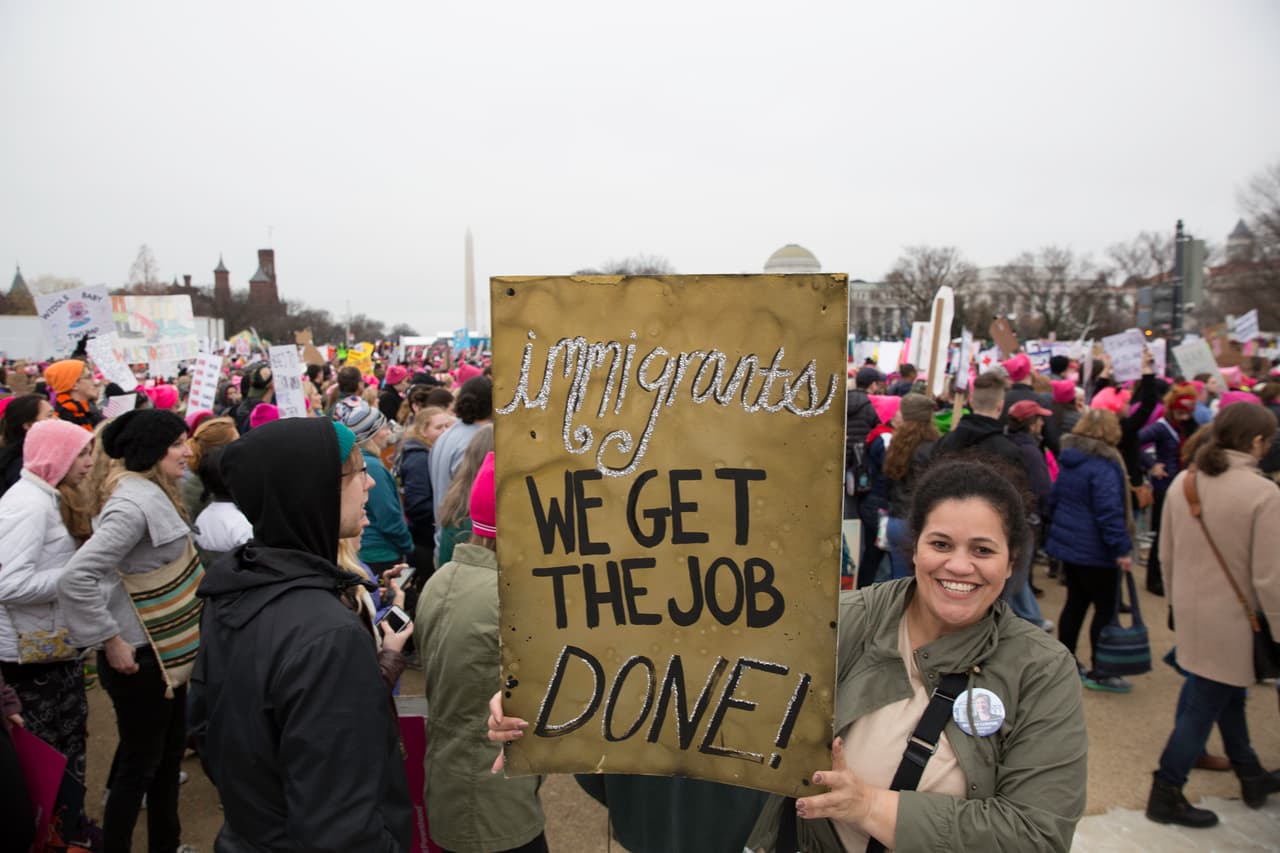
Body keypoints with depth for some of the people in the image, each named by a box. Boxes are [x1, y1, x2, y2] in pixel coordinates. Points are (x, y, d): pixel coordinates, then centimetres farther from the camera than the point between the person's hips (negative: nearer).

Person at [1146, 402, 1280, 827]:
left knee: (1228, 693, 23)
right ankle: (1165, 794, 15)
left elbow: (1166, 555, 7)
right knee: (1205, 706, 5)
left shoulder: (1182, 482, -1)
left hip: (1191, 612, 6)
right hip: (1232, 619, -6)